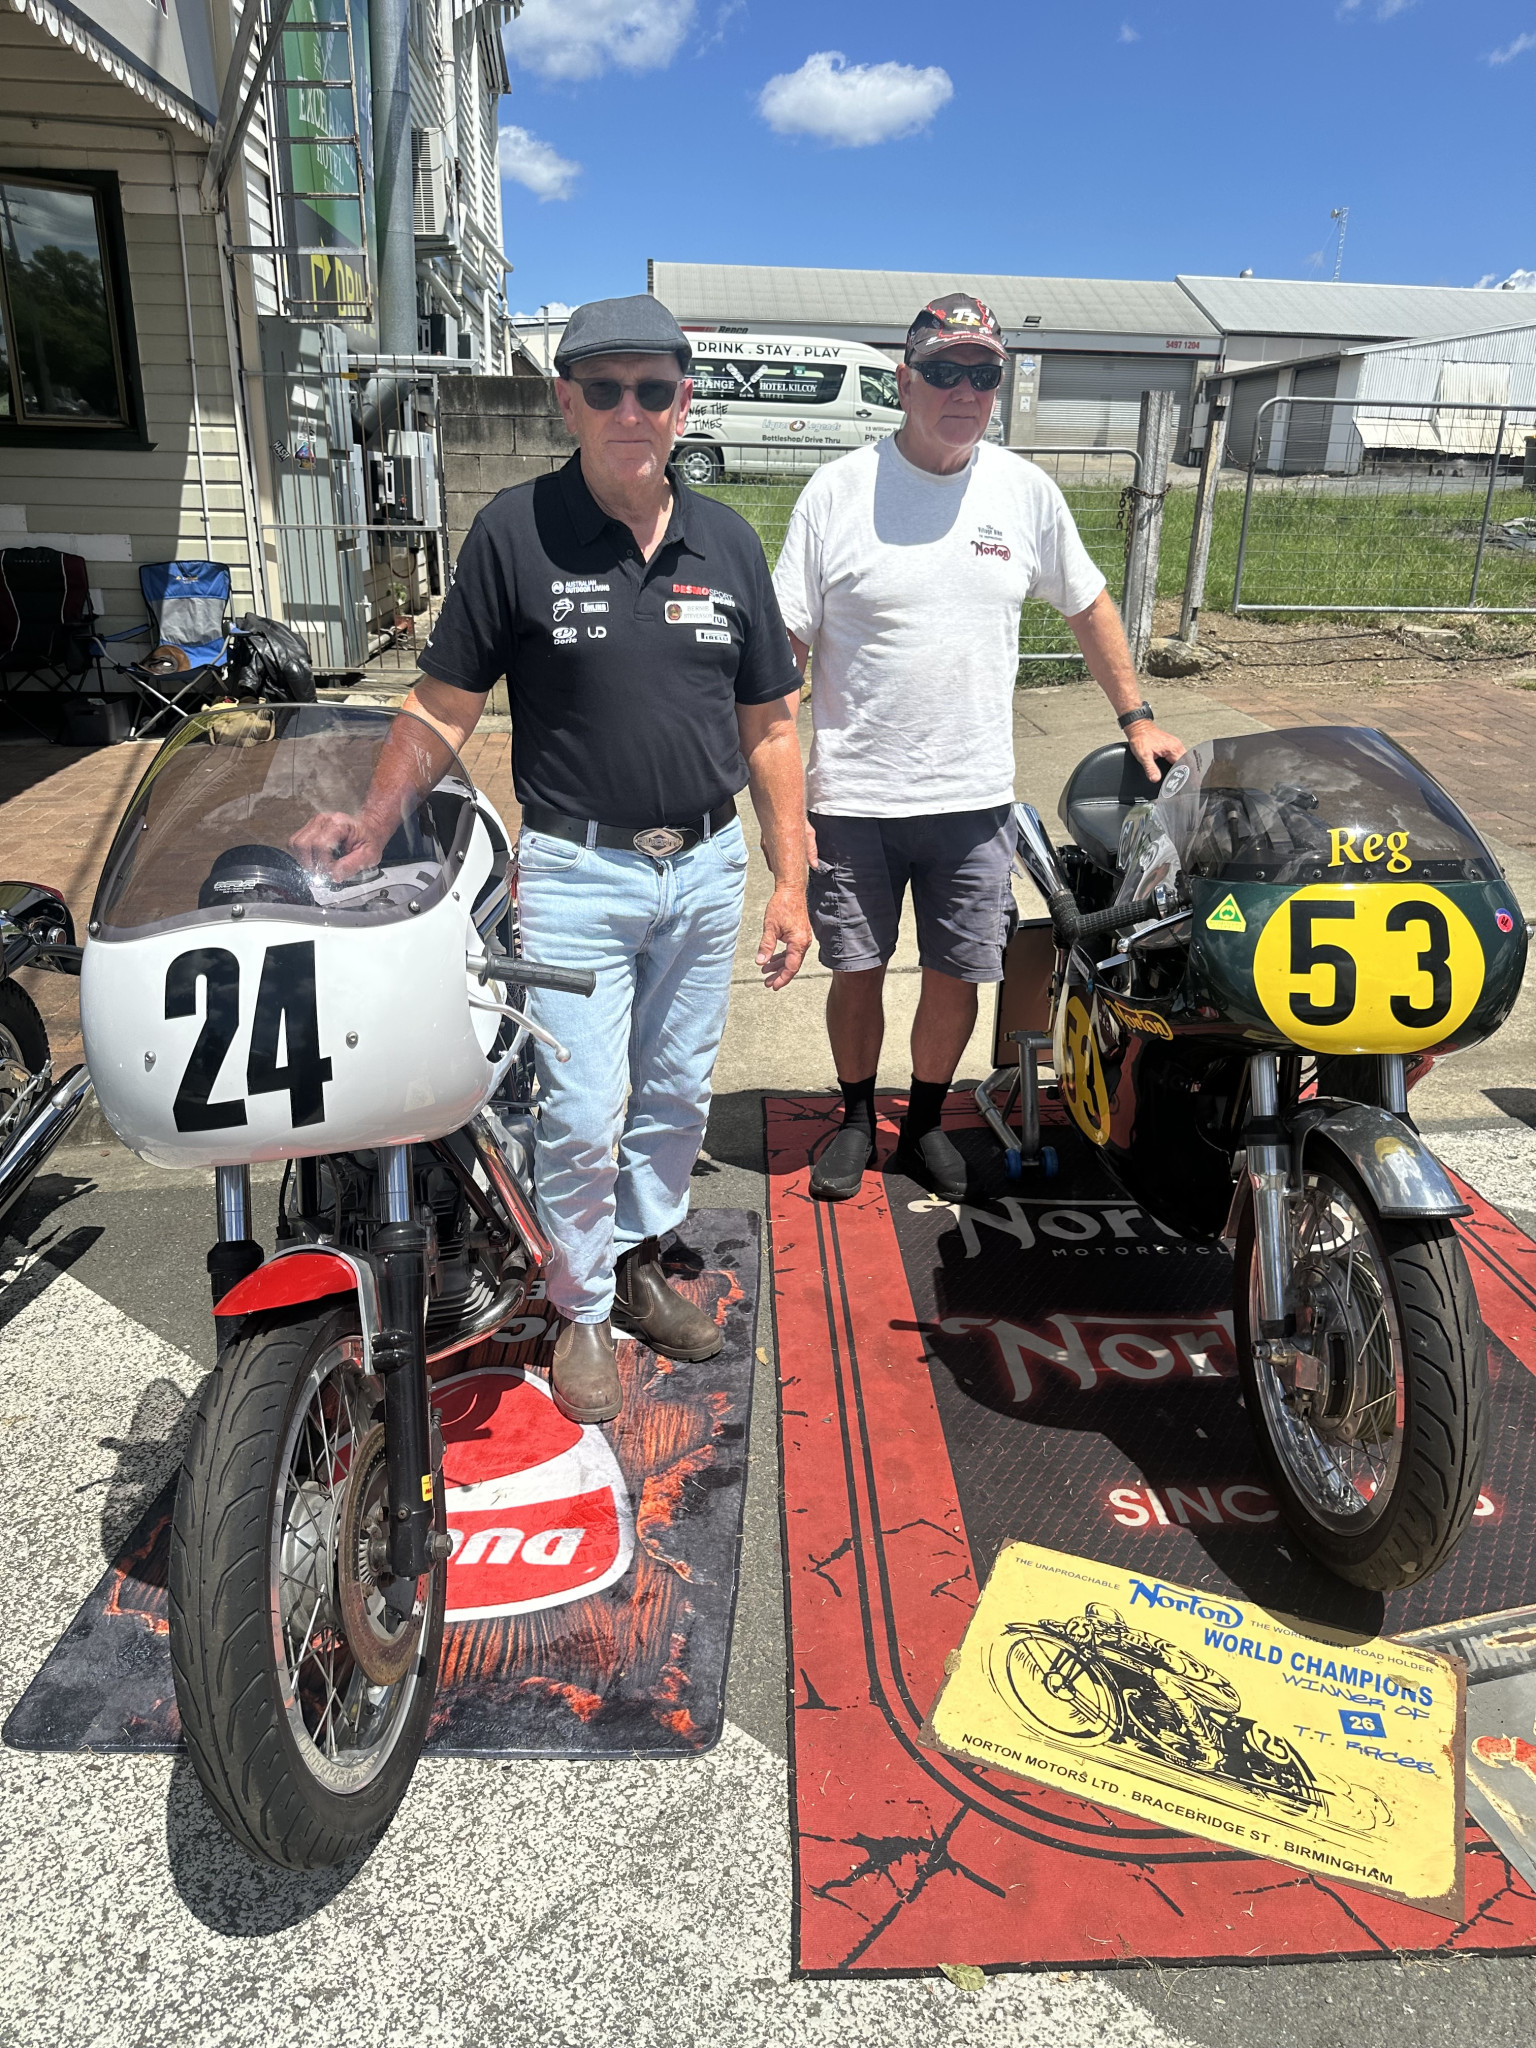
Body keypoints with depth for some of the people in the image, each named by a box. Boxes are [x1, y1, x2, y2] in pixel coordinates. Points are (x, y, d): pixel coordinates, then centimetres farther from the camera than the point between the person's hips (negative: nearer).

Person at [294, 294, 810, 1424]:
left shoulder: (727, 540, 4)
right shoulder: (517, 529, -7)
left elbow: (767, 725, 6)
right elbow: (447, 701, -5)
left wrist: (791, 883, 3)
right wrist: (374, 822, -19)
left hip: (707, 864, 4)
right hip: (577, 873, -4)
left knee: (678, 1095, 16)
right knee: (581, 1116, -1)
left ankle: (642, 1260, 38)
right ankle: (584, 1307, 22)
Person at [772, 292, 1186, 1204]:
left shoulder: (1026, 491, 4)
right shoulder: (838, 492, -5)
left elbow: (1088, 604, 19)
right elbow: (781, 654, -6)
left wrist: (1138, 718, 16)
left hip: (975, 798, 2)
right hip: (852, 799, -2)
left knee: (958, 976, 9)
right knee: (856, 970, 10)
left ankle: (925, 1125, 32)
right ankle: (858, 1119, 34)